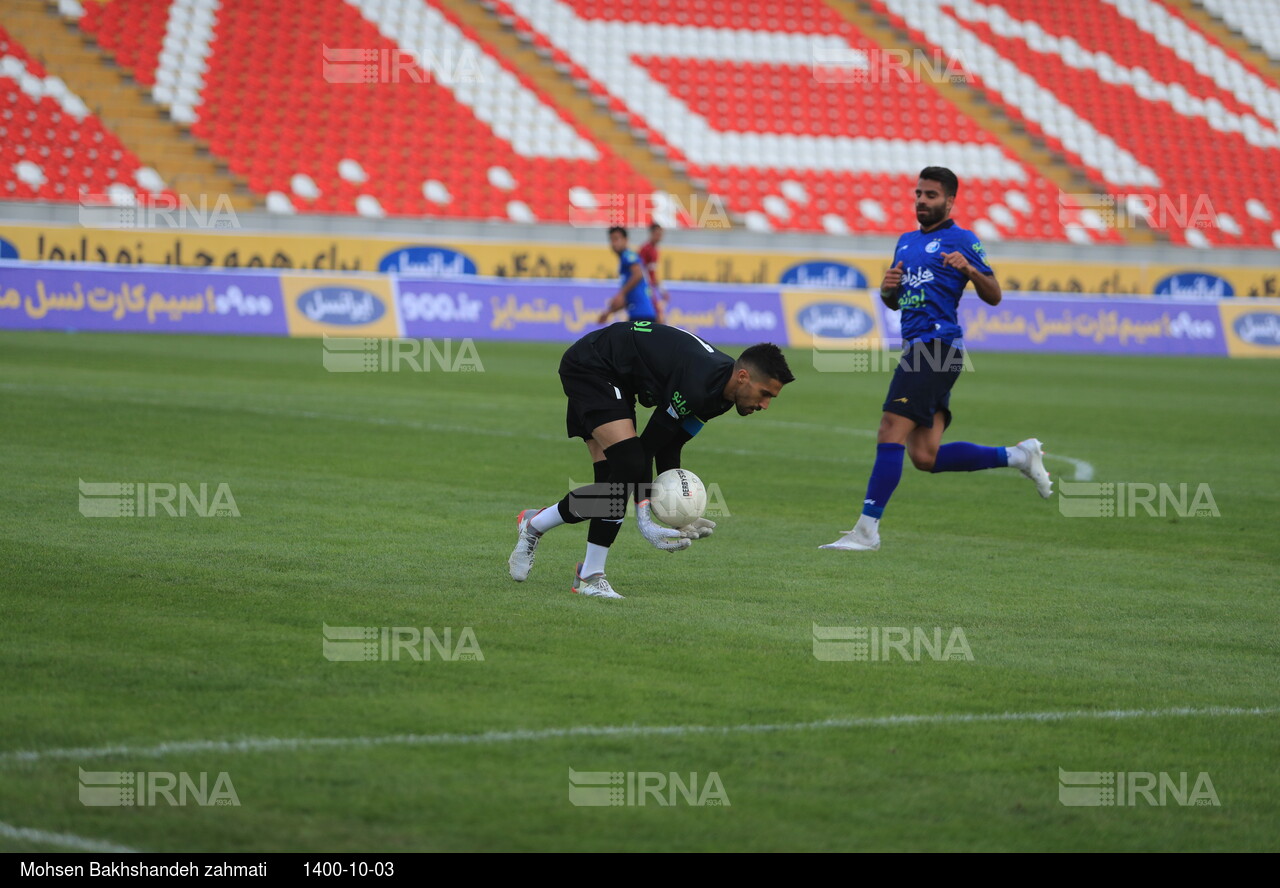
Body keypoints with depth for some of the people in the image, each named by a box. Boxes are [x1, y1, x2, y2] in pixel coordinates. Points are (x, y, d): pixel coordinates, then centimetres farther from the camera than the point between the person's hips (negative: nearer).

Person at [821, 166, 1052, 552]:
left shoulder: (960, 240, 0)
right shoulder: (907, 241, 23)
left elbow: (993, 296, -3)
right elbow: (894, 302, 30)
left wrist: (970, 270, -21)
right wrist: (887, 289, 7)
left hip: (937, 343, -9)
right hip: (916, 348, 9)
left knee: (891, 433, -15)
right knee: (925, 456, 4)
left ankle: (866, 530, -15)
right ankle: (1019, 455, 18)